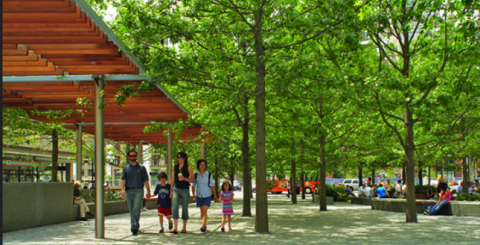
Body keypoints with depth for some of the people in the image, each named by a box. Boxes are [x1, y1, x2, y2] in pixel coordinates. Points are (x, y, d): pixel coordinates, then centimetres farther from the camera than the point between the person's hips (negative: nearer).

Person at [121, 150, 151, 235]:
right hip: (128, 191, 3)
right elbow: (123, 179, -1)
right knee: (131, 210, 9)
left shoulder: (141, 167, 10)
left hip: (138, 190, -3)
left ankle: (134, 226, -19)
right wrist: (122, 189, -17)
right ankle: (136, 225, 22)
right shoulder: (126, 168, 12)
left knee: (136, 209, -16)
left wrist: (148, 191, 4)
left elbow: (145, 180, 10)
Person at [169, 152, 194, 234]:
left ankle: (184, 228, 17)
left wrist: (184, 178, -17)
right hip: (176, 189, 2)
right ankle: (175, 228, -16)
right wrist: (171, 191, 13)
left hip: (185, 190, -2)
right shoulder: (175, 167, 11)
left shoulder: (188, 167, 0)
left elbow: (193, 180, -1)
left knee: (185, 209, 5)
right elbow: (173, 179, 16)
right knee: (174, 208, -12)